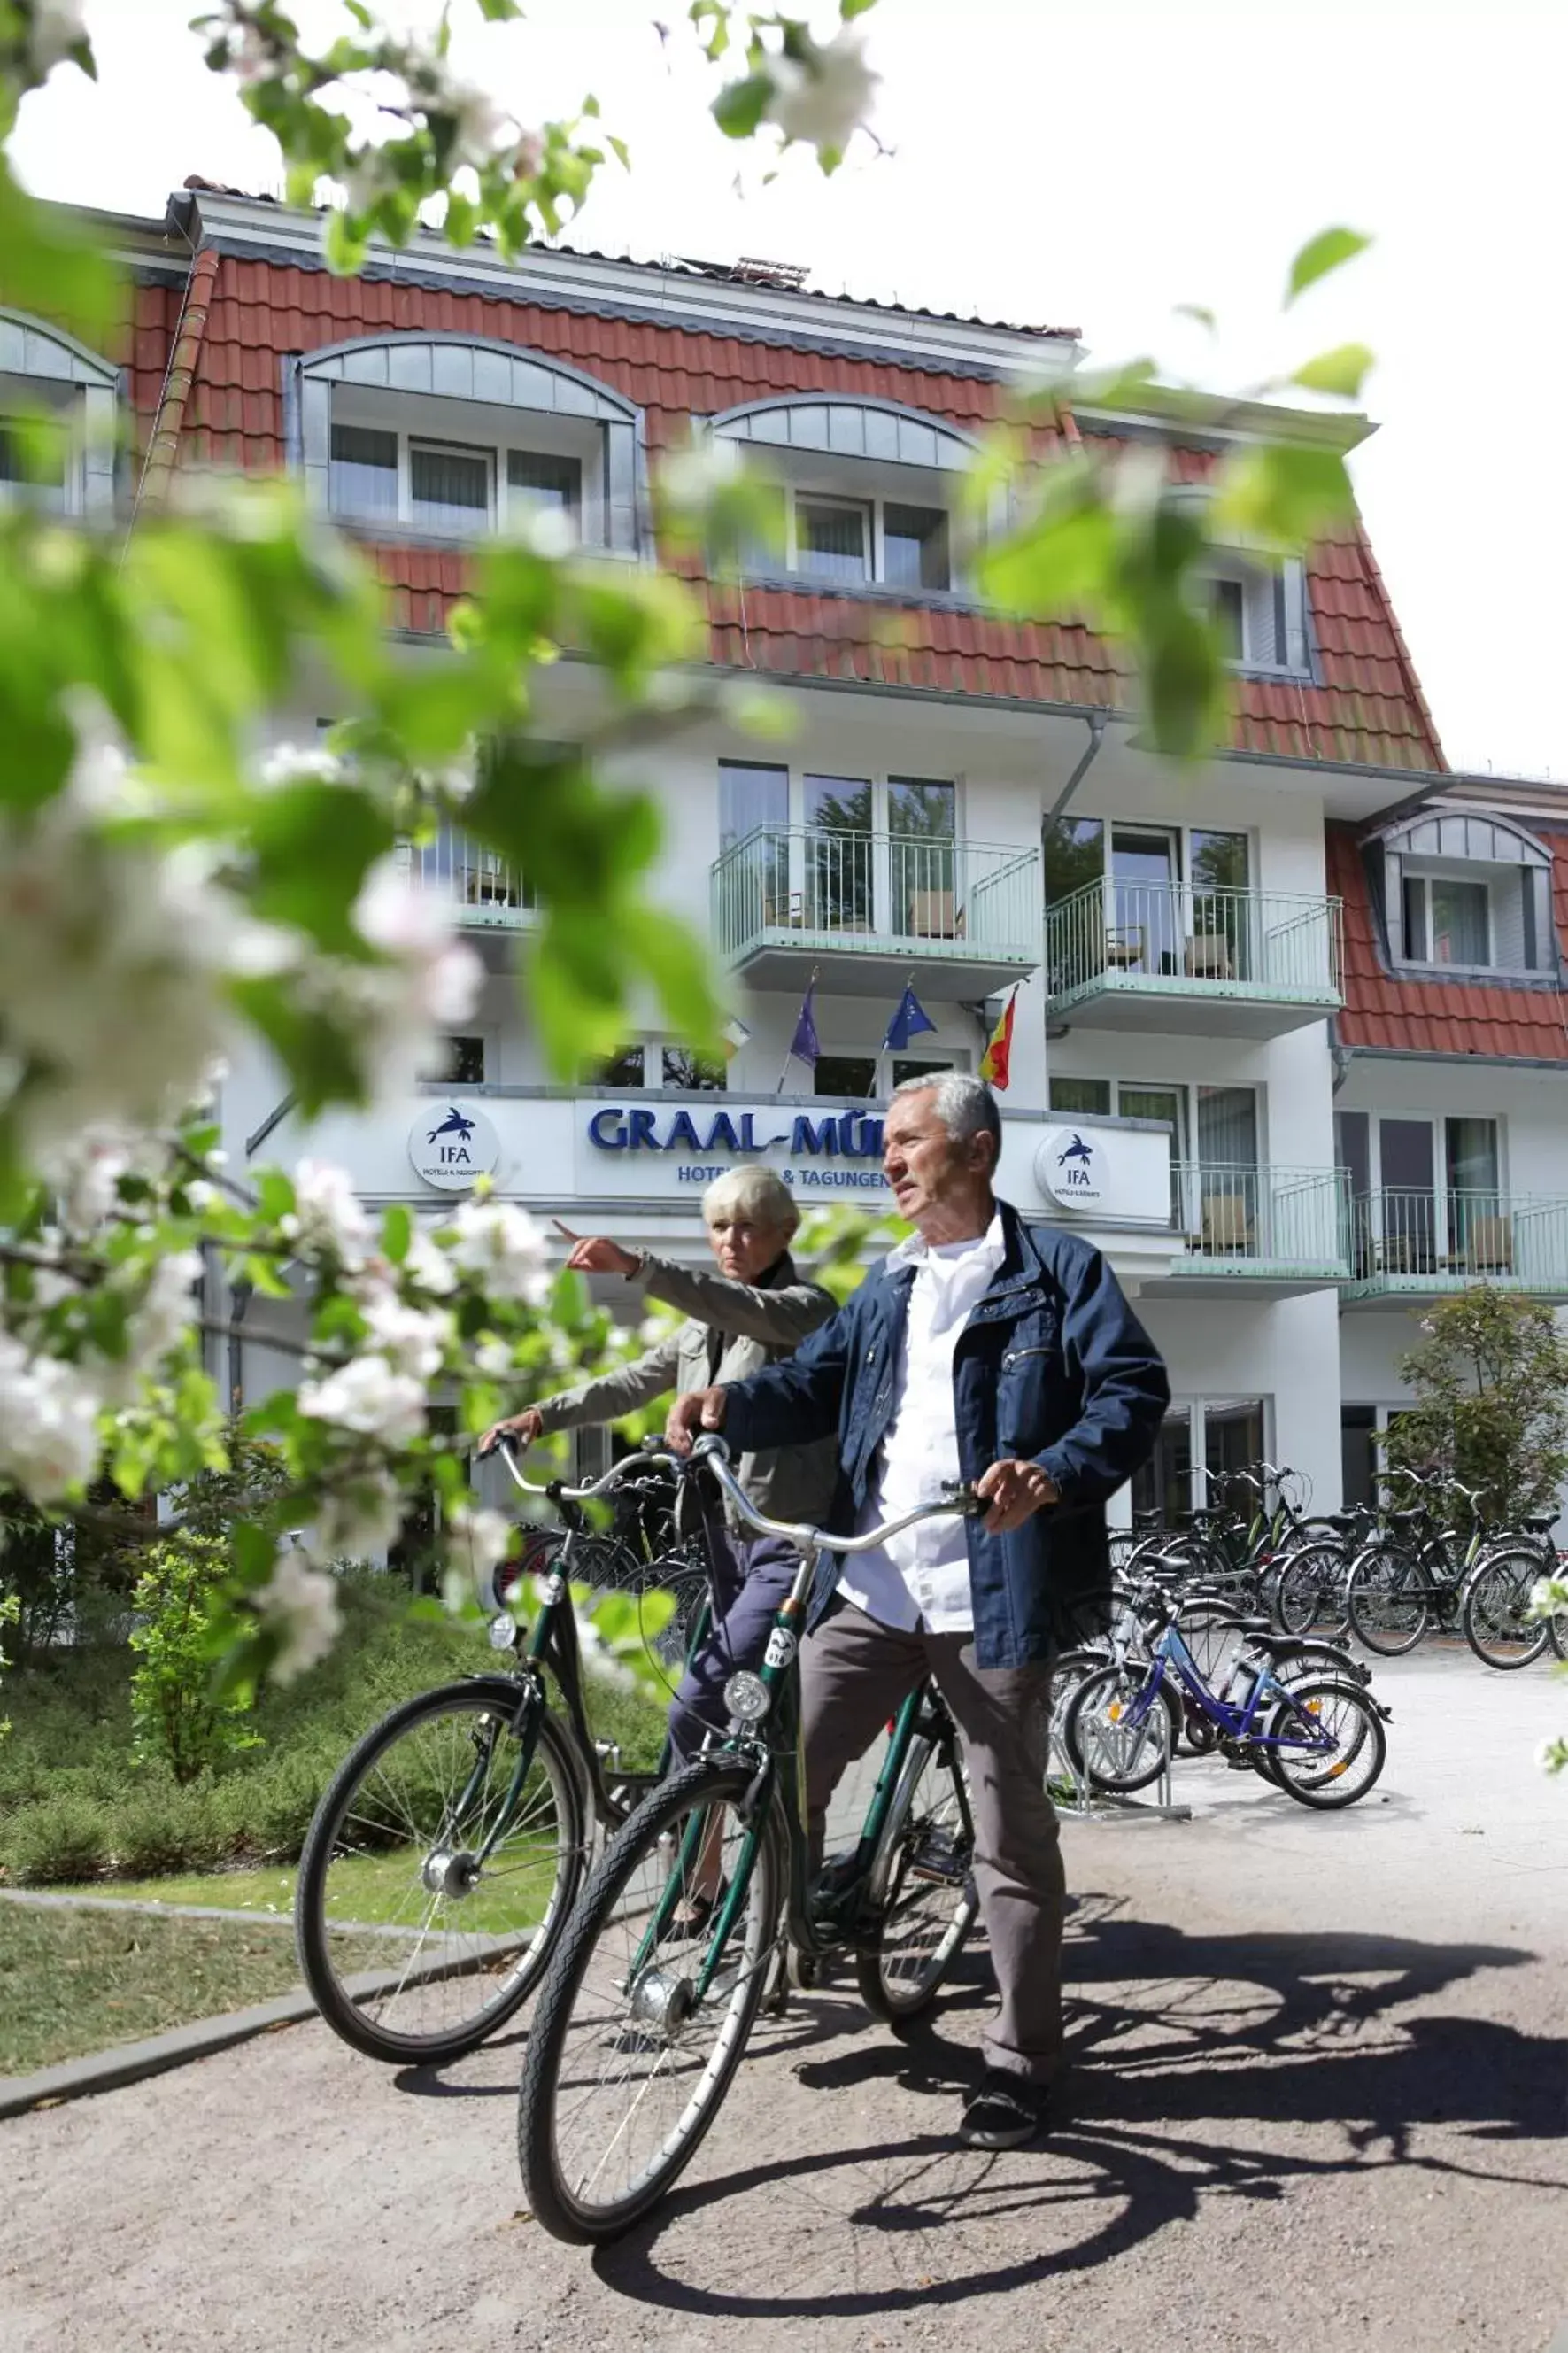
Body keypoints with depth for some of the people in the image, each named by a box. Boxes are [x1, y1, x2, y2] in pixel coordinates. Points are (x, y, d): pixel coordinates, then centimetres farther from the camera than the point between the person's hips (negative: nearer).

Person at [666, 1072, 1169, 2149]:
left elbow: (1135, 1391, -10)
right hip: (869, 1589, 5)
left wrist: (1052, 1475, -28)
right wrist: (730, 1402, -5)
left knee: (1013, 1829, 5)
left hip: (993, 1597, -5)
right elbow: (818, 1381, 15)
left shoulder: (1057, 1269, -2)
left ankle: (1022, 2057, 19)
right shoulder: (889, 1286, 19)